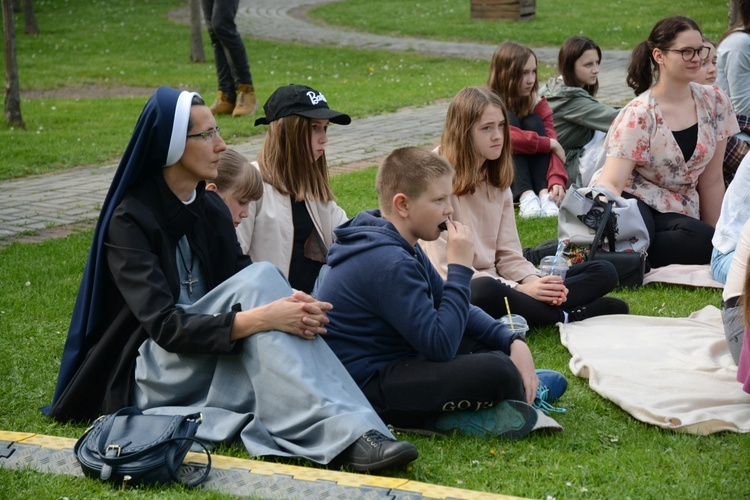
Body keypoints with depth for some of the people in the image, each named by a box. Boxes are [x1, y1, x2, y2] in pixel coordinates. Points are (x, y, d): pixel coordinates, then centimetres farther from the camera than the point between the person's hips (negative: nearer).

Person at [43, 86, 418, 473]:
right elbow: (164, 326, -23)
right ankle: (344, 433, -41)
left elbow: (246, 298, 1)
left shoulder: (211, 209, 10)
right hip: (152, 380, -6)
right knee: (260, 278, -29)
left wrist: (294, 306, -23)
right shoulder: (129, 220, -12)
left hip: (216, 368, 6)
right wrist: (260, 317, -36)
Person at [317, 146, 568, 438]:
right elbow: (441, 345, -25)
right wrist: (460, 268, -20)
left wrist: (514, 342, 0)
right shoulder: (388, 263, -23)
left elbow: (458, 313, 15)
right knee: (496, 371, -25)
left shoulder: (402, 247, 9)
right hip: (366, 389, -11)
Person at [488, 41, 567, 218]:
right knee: (510, 119, -25)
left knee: (533, 122, -19)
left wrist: (557, 180, -36)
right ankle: (526, 196, -44)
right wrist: (550, 144, -25)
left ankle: (545, 193, -37)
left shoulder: (538, 103, -2)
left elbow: (553, 143, -17)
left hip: (536, 178, 3)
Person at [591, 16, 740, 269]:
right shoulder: (638, 115, -12)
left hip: (677, 212, 6)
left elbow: (712, 180, 7)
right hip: (630, 200, -6)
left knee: (707, 244, -32)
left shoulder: (714, 102, 1)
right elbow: (611, 182, -20)